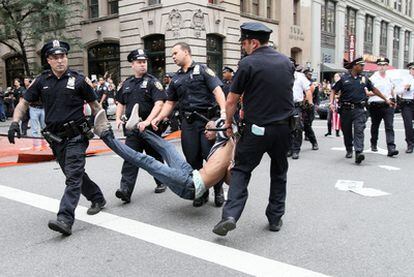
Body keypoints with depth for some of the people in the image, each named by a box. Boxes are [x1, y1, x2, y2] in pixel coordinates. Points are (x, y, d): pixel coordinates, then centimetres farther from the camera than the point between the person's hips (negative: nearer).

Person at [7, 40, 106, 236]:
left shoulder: (78, 80, -5)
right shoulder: (42, 81, 4)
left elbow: (94, 105, 3)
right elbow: (24, 103, 8)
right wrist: (15, 122, -7)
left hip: (76, 137, -5)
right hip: (55, 138, 5)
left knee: (73, 177, -11)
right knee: (75, 174, 16)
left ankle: (65, 219, -16)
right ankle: (97, 199, 35)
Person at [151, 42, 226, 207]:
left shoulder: (202, 70, 1)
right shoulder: (176, 78, 18)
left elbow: (217, 90, -10)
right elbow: (170, 102, 21)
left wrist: (223, 111, -25)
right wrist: (159, 118, 6)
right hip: (188, 123, 5)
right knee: (192, 159, 4)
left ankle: (218, 191, 16)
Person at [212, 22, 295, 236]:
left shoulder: (248, 63, -9)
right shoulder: (286, 61, 7)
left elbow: (231, 101, -5)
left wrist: (228, 123, 11)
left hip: (258, 128, -4)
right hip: (284, 127, 5)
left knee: (241, 170, 7)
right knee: (278, 172, 18)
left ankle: (230, 215, -6)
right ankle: (275, 218, 23)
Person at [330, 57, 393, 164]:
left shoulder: (364, 79, 10)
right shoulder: (344, 78, 1)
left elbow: (374, 89, 20)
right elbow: (334, 91, 2)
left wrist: (386, 99, 24)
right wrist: (331, 103, -14)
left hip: (359, 109, 1)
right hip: (346, 109, -1)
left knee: (359, 131, -13)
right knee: (347, 131, 9)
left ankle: (358, 152, -21)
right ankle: (349, 151, 28)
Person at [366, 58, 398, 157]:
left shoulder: (390, 78, 13)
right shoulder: (373, 78, -1)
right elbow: (367, 92, -6)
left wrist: (394, 100, 23)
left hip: (388, 105, 2)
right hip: (375, 105, -2)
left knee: (389, 126, -10)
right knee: (375, 126, 13)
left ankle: (391, 148, -17)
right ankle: (373, 144, 33)